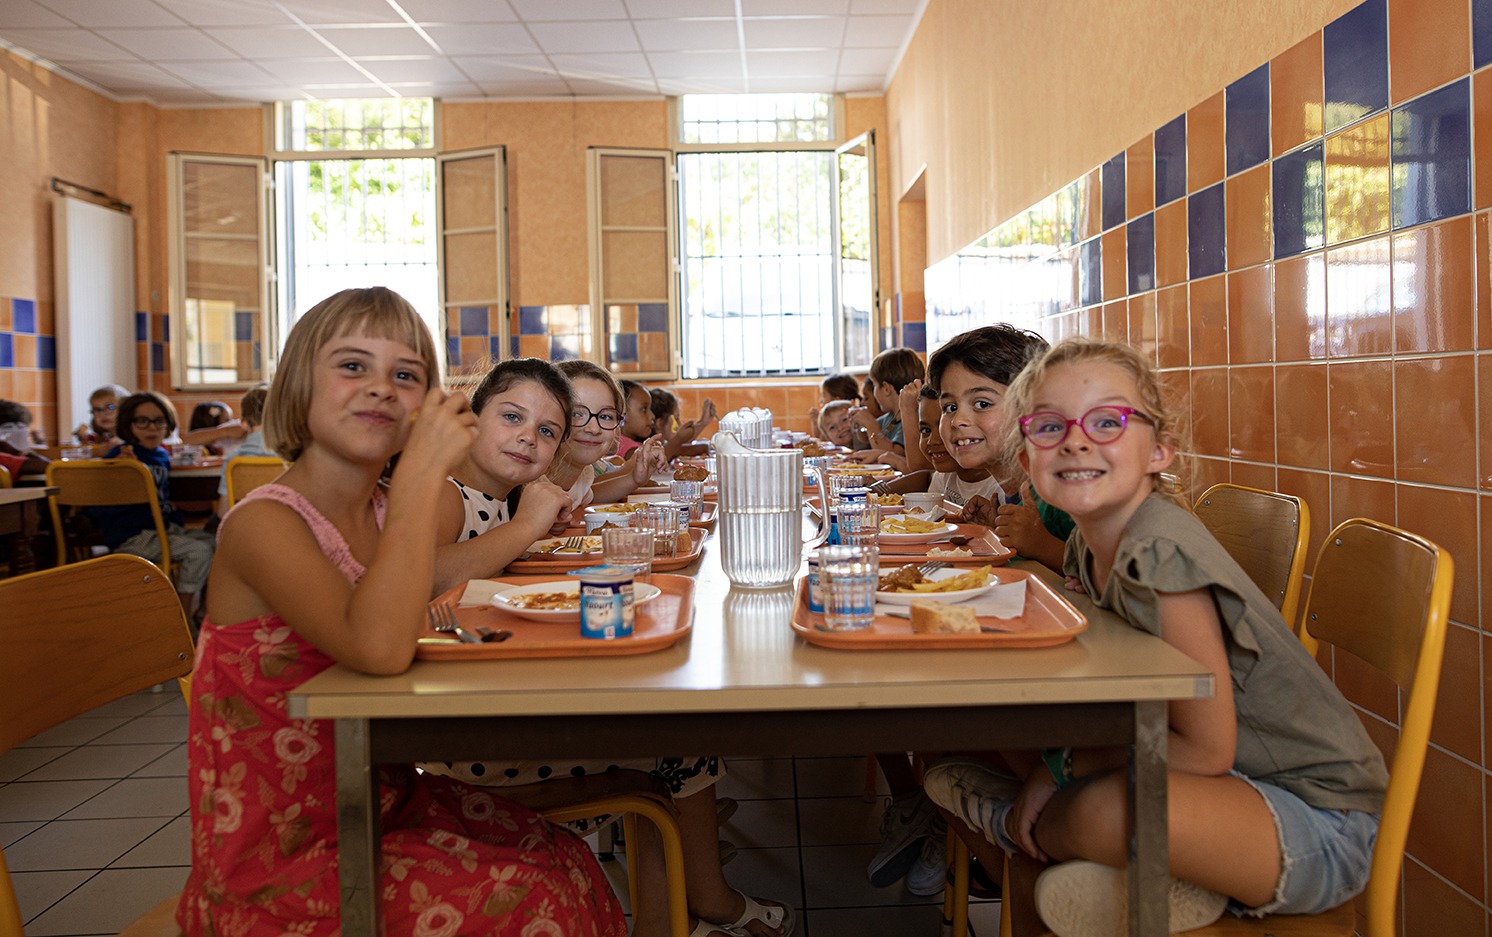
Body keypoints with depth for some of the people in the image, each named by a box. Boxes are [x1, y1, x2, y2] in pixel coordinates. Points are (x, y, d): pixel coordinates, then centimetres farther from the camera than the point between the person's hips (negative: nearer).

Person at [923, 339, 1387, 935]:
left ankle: (1013, 824, -1)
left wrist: (1058, 766, -14)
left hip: (1322, 823, -8)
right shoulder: (1089, 547, -1)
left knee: (1106, 812, -34)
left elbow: (1204, 750, -22)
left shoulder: (1159, 553, -26)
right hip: (1239, 776, 8)